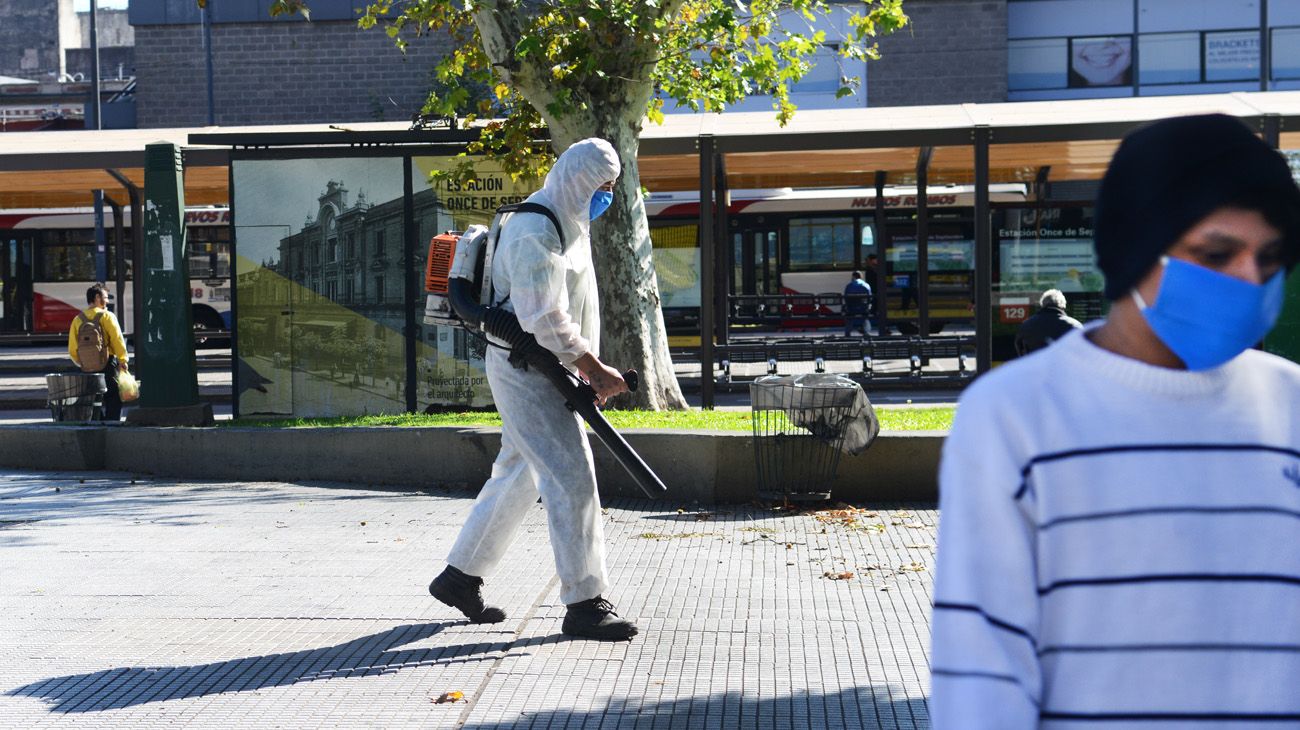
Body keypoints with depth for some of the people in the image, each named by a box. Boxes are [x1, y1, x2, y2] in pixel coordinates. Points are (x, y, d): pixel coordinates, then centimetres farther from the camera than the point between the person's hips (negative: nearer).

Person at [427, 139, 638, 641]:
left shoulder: (568, 225, 16)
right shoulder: (535, 231, -18)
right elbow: (545, 320, -25)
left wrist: (591, 369, 11)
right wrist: (596, 369, -21)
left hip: (544, 372, 11)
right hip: (526, 369, -11)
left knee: (517, 476, 16)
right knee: (571, 477, -11)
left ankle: (460, 577, 27)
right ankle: (584, 604, -7)